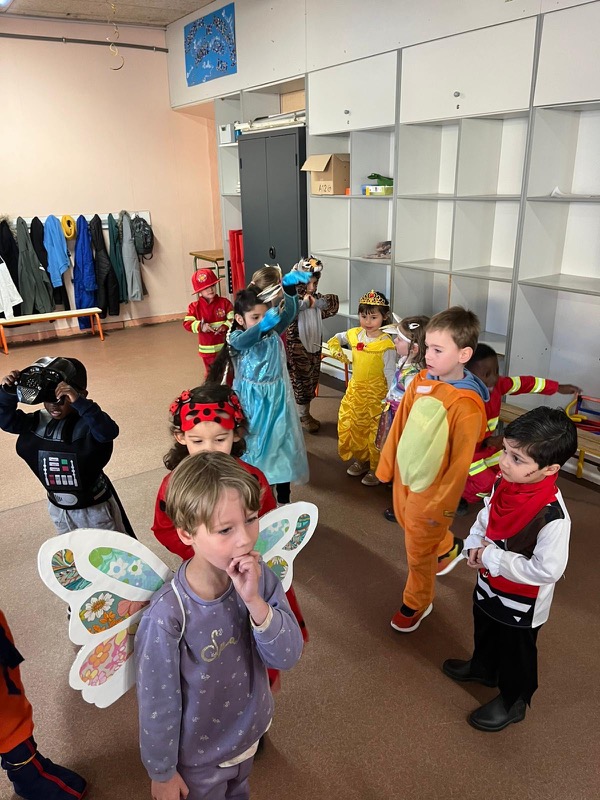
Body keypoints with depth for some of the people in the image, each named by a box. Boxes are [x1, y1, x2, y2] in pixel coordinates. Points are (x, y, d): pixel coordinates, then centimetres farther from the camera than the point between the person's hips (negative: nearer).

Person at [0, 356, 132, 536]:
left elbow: (109, 432, -47)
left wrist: (79, 402, -57)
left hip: (94, 507, -6)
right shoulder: (40, 421, -8)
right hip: (58, 507, 6)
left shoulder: (88, 422, -27)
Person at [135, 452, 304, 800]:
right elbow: (157, 702, -21)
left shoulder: (260, 577, -22)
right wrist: (162, 771, -6)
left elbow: (287, 657, -22)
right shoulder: (168, 615, -35)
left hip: (250, 730, 4)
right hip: (200, 753, -4)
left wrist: (254, 601, -38)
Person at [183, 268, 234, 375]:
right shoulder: (194, 306, -4)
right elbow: (187, 323, -12)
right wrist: (200, 327, -27)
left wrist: (225, 326, -26)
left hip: (225, 346, 0)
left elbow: (233, 318, -8)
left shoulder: (224, 302, -5)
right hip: (207, 349, 0)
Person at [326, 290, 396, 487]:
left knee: (376, 431, 3)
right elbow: (337, 338, 20)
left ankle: (376, 468, 20)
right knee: (353, 426, 18)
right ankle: (361, 459, 38)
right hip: (355, 390, 7)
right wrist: (336, 349, -1)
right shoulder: (355, 334, -1)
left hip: (376, 394, -6)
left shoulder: (386, 345, -18)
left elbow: (390, 374, -16)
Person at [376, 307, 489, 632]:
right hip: (405, 476, 7)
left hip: (432, 488, -6)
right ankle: (449, 548, 60)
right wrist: (387, 465, 9)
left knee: (418, 549, 12)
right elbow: (400, 425, 2)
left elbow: (460, 462, -20)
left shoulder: (466, 406, -27)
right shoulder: (420, 381, -8)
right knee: (413, 526, 29)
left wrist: (443, 504, -13)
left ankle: (417, 603, 39)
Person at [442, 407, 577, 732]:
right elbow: (486, 516, 3)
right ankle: (483, 668, 62)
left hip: (522, 602, -7)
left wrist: (492, 557, -27)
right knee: (485, 630, 33)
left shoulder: (552, 516, -38)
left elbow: (547, 570, -32)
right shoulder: (506, 482, -16)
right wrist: (475, 545, -12)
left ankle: (513, 701, 48)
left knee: (516, 651, 21)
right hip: (489, 583, 7)